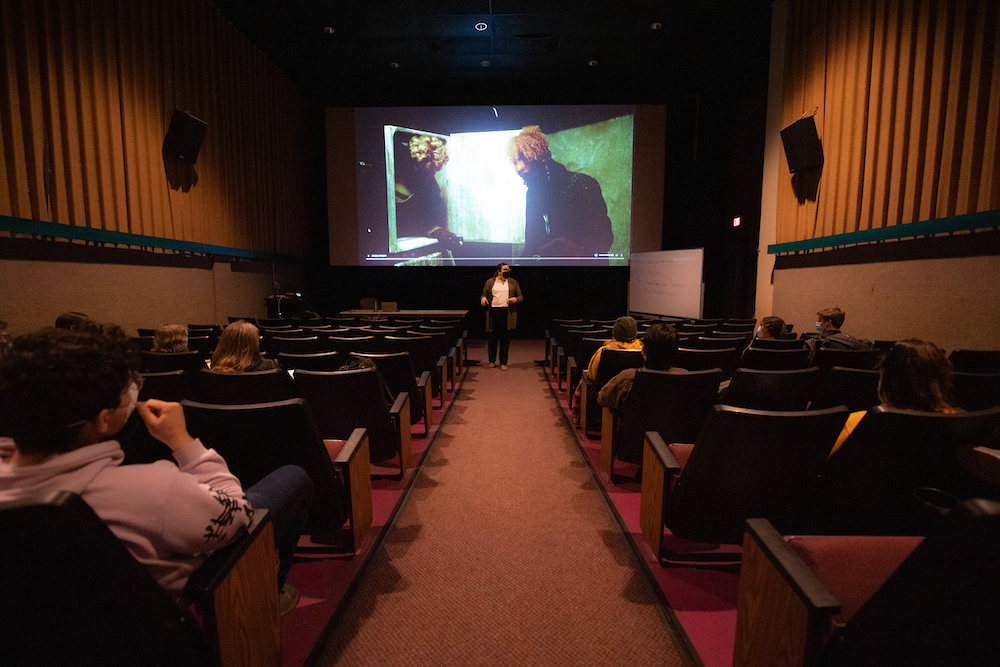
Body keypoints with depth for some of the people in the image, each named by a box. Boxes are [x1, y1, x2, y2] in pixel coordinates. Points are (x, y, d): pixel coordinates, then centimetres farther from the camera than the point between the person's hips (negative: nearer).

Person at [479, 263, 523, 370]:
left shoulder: (513, 282, 11)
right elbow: (484, 294, 14)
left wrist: (516, 299, -8)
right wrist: (483, 298, -10)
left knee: (505, 338, 2)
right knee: (493, 337, 4)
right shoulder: (490, 282, 8)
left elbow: (521, 296, 14)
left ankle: (503, 363, 13)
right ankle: (492, 361, 22)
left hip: (507, 313, 1)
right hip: (494, 312, -1)